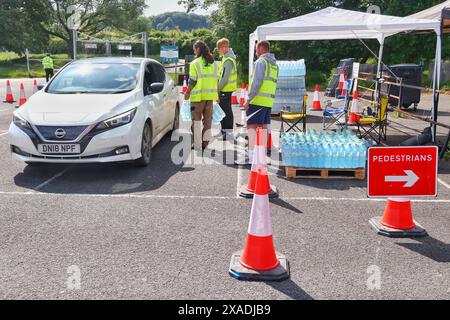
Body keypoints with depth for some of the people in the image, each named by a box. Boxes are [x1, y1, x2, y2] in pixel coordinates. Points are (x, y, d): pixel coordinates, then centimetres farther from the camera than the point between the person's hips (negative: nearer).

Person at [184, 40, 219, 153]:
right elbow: (217, 80, 10)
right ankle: (205, 141, 17)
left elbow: (192, 81, -12)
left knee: (196, 120, 3)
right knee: (208, 119, 13)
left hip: (198, 96, -5)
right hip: (210, 95, 5)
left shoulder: (195, 63, -10)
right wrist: (217, 94, 18)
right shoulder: (213, 63, 9)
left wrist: (187, 93, 1)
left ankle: (197, 145, 3)